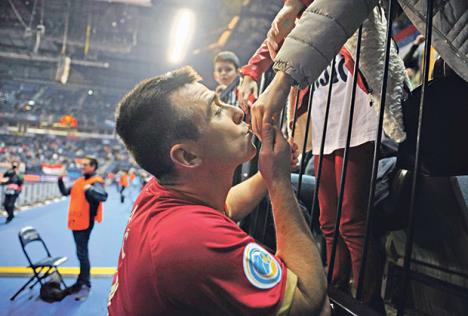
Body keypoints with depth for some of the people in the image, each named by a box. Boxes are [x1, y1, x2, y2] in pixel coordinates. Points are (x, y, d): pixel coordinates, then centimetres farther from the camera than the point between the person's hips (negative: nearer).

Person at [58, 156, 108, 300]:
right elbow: (65, 192, 22)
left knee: (82, 253, -5)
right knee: (81, 253, 17)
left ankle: (85, 285, 4)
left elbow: (103, 196, -29)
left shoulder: (96, 182, -12)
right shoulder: (79, 181, 13)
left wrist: (90, 189, -39)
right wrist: (60, 181, 9)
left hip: (85, 222, -8)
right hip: (76, 221, 9)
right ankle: (81, 282, 30)